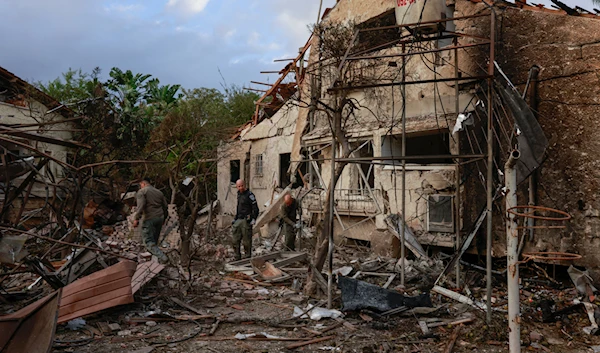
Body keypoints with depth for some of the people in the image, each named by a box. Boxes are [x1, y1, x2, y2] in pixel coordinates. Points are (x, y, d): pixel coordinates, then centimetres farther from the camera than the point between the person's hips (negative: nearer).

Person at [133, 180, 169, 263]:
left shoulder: (142, 192, -4)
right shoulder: (159, 192, 16)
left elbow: (141, 206, -18)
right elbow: (165, 205, 16)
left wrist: (136, 219, -18)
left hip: (150, 219, -7)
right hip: (160, 217, 7)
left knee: (148, 241, -6)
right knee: (155, 238, 21)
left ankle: (162, 257, -19)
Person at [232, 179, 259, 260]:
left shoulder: (249, 195, -11)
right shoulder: (239, 194, 15)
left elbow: (255, 208, -11)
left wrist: (254, 219, -17)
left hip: (246, 221, -8)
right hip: (238, 220, 8)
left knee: (246, 241, -2)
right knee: (236, 240, 10)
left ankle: (247, 258, 9)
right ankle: (237, 258, 20)